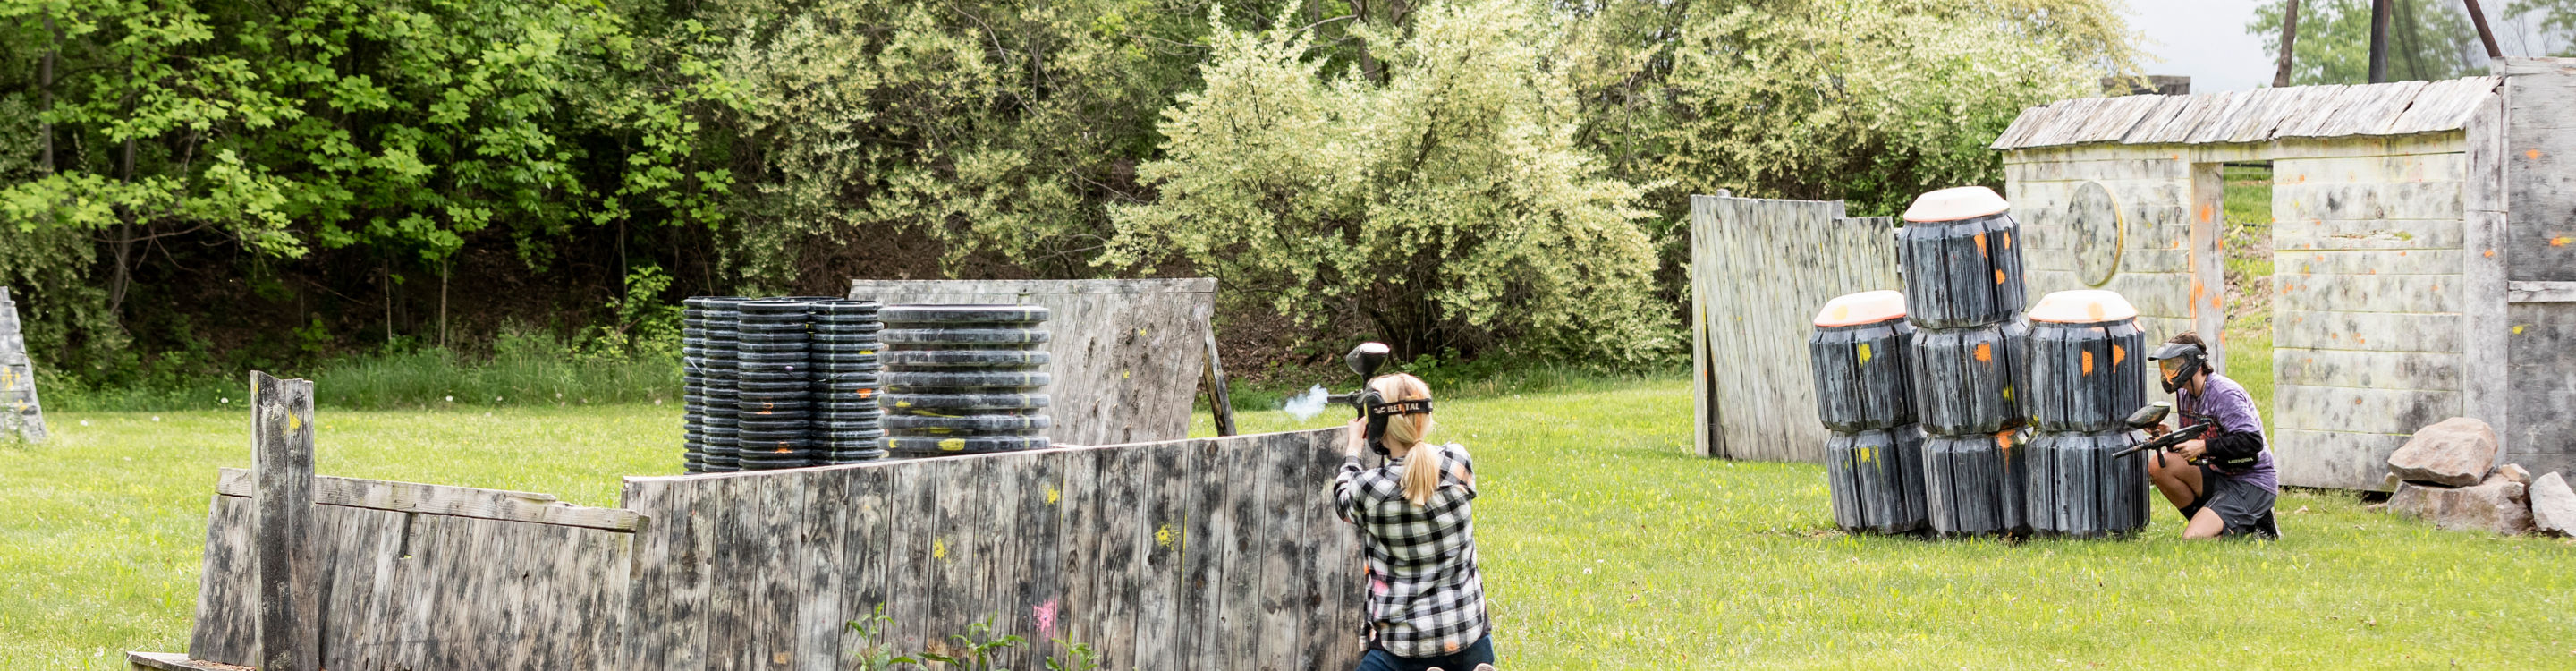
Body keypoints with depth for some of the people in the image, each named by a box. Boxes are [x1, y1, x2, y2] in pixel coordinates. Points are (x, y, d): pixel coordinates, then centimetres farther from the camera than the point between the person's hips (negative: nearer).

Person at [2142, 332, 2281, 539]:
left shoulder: (2224, 394, -18)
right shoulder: (2184, 394, 9)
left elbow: (2253, 442, -26)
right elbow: (2192, 442, 16)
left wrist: (2203, 446, -25)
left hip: (2252, 486, -9)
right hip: (2219, 477, 9)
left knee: (2192, 541, -23)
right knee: (2159, 464, -12)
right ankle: (2204, 522, 1)